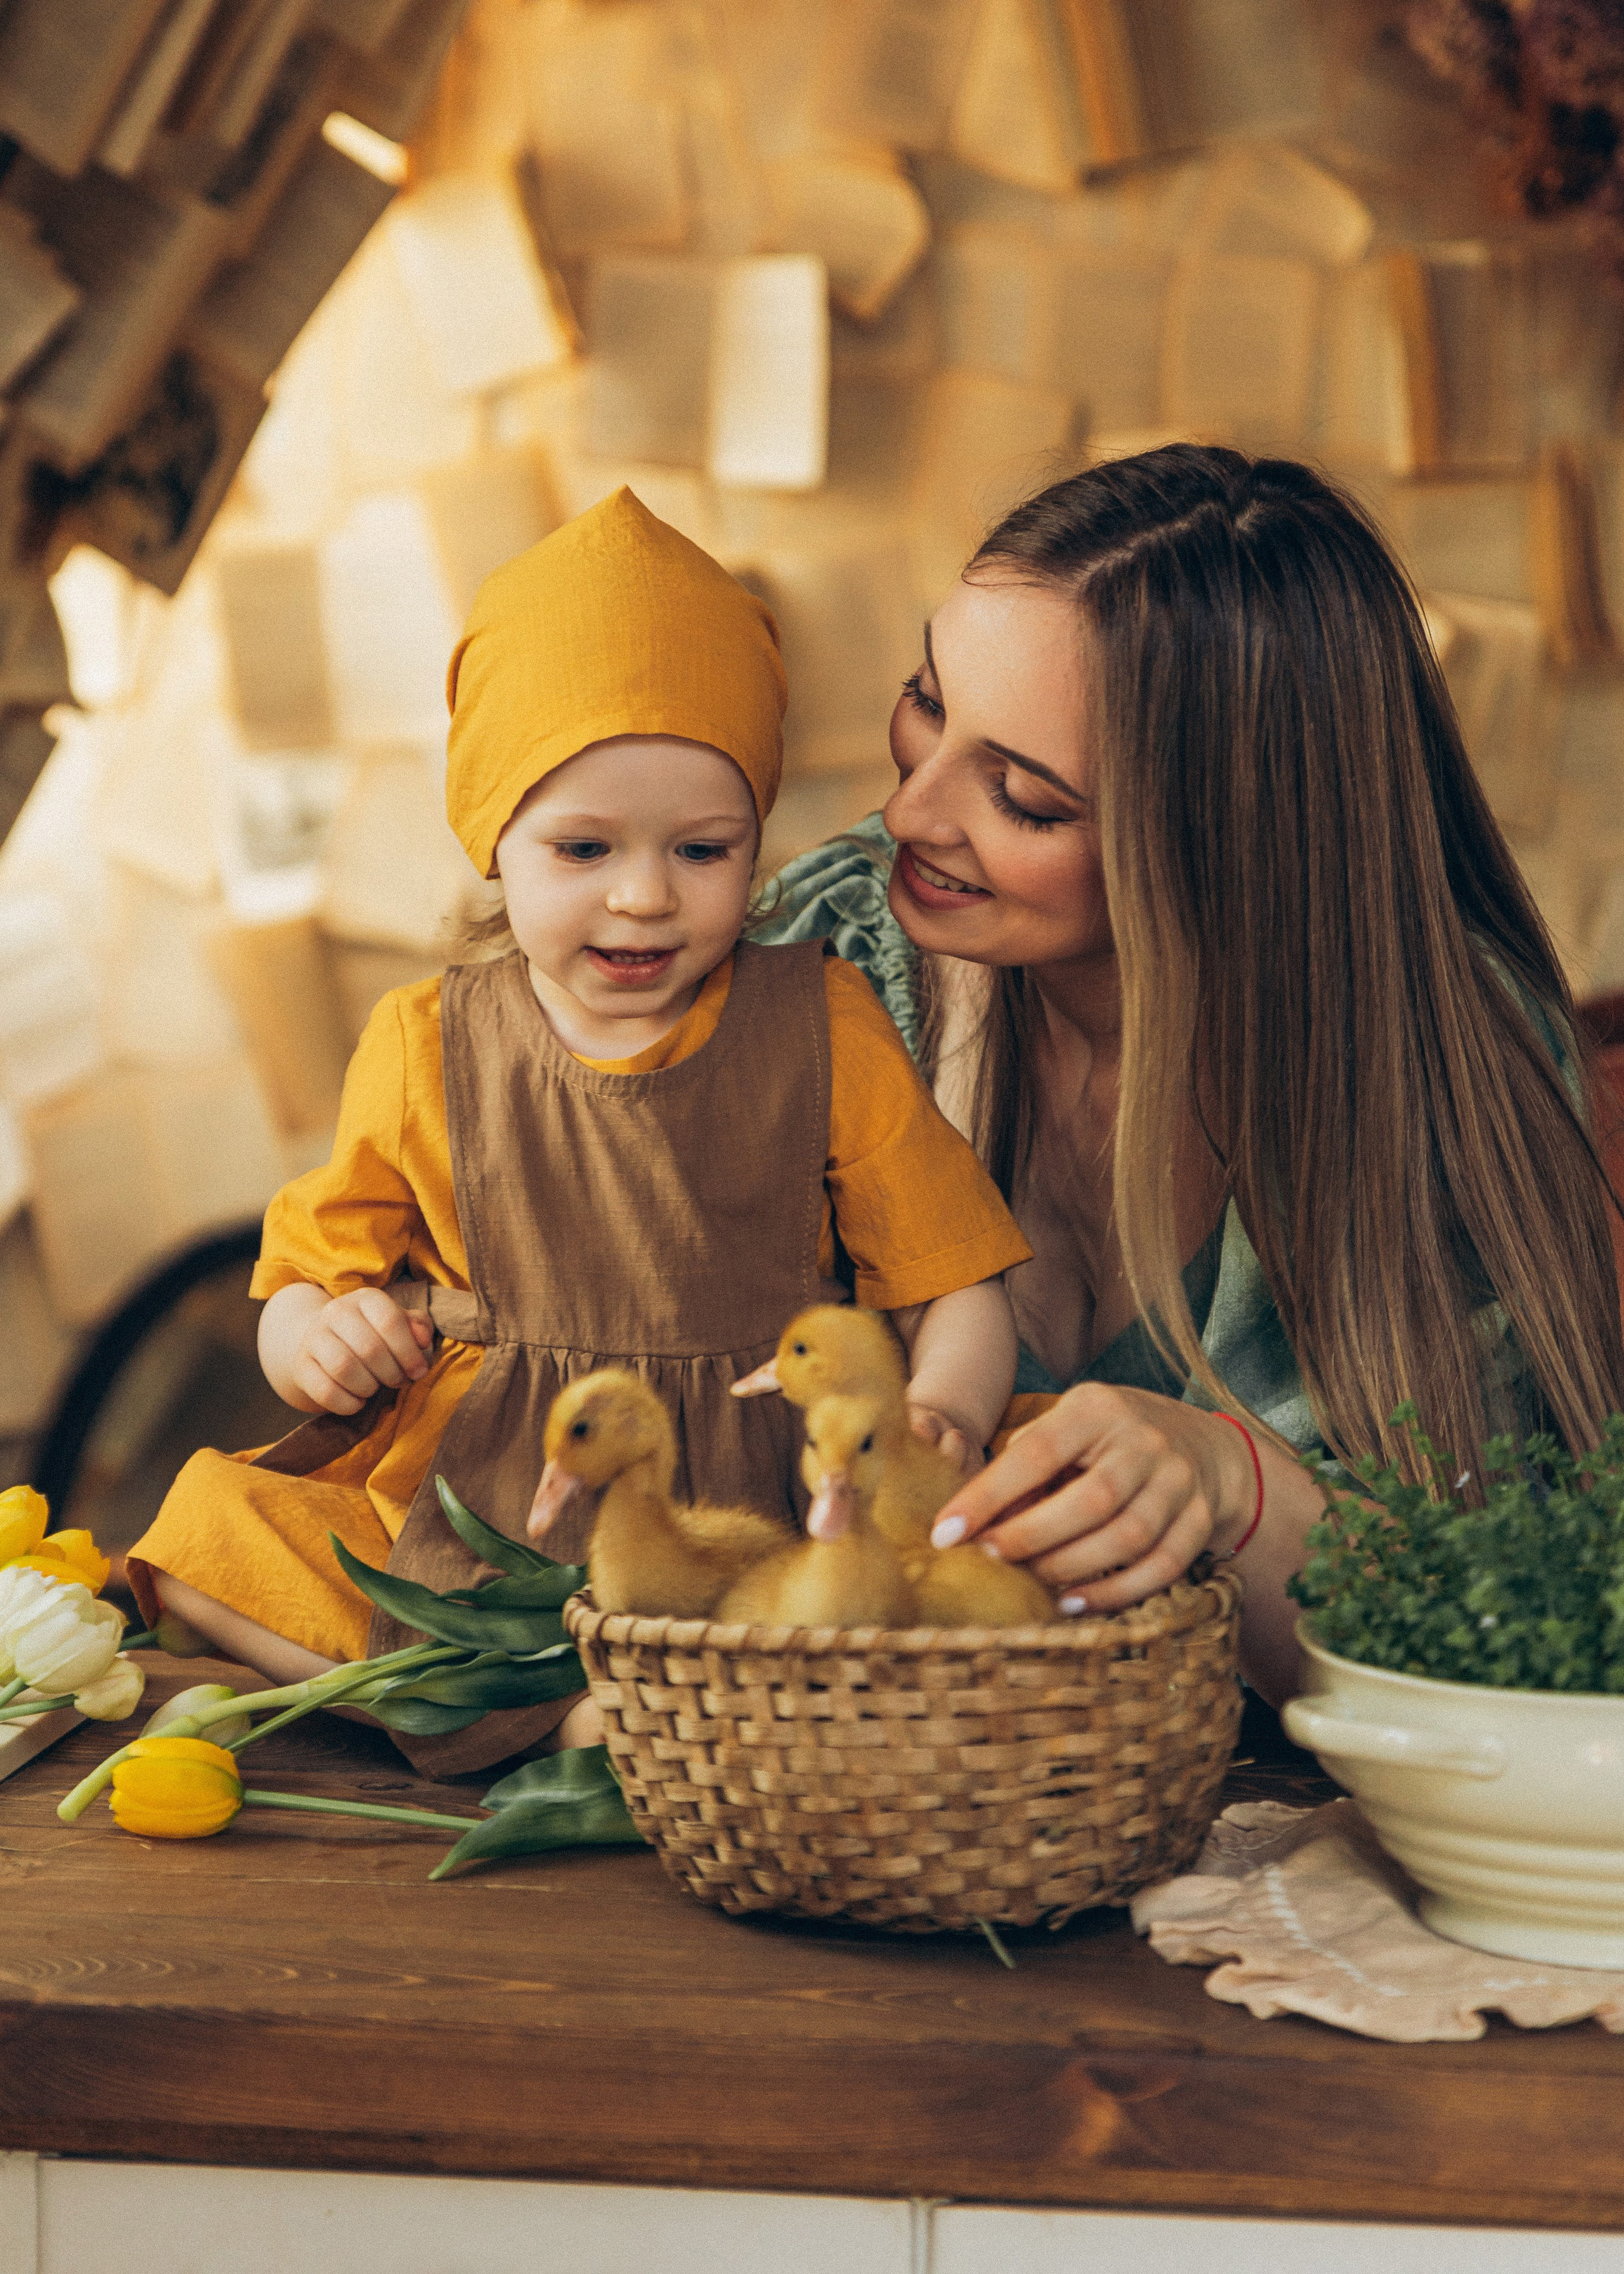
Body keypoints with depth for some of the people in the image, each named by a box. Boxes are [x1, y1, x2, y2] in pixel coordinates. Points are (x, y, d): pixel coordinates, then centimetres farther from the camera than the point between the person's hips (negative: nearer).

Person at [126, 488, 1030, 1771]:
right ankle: (558, 1705, -30)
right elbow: (312, 1273, 15)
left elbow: (959, 1291, 5)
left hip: (757, 1513, -1)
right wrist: (314, 1338, -10)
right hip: (465, 1508, 1)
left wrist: (939, 1413, -18)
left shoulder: (824, 1029, 5)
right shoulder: (428, 1050, 9)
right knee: (210, 1529, -21)